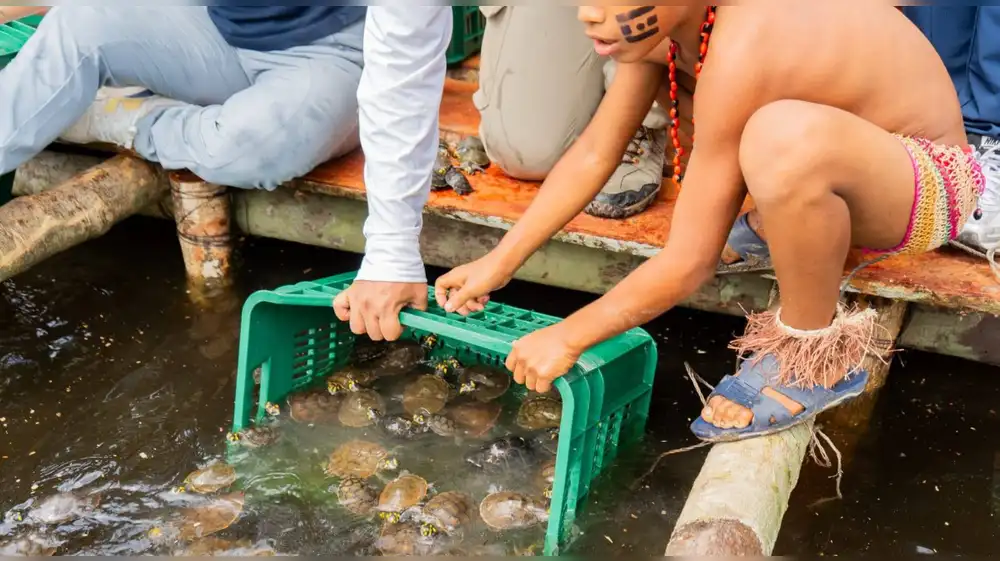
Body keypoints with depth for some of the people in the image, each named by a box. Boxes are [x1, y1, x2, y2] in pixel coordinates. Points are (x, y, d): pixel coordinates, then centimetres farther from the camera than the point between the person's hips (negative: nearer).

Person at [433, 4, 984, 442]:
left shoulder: (741, 51, -36)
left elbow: (690, 262, -30)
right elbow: (593, 153, -3)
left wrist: (568, 337, -20)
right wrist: (500, 261, -4)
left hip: (927, 180, -8)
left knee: (785, 140, -42)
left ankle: (816, 354, -15)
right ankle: (788, 219, 13)